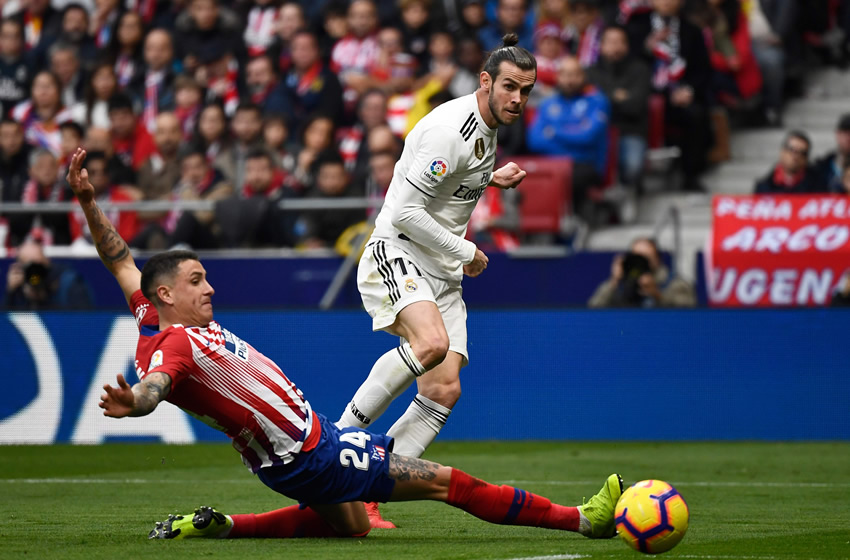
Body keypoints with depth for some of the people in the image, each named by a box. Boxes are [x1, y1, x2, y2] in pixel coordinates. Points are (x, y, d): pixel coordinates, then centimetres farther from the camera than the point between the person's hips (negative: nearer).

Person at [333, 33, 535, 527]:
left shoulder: (487, 129, 14)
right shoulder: (451, 129, -17)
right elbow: (406, 211, -21)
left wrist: (491, 180, 14)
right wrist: (466, 253, -12)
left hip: (441, 272, 9)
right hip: (396, 253, -9)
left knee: (445, 390, -6)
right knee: (432, 342, -35)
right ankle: (340, 435, -22)